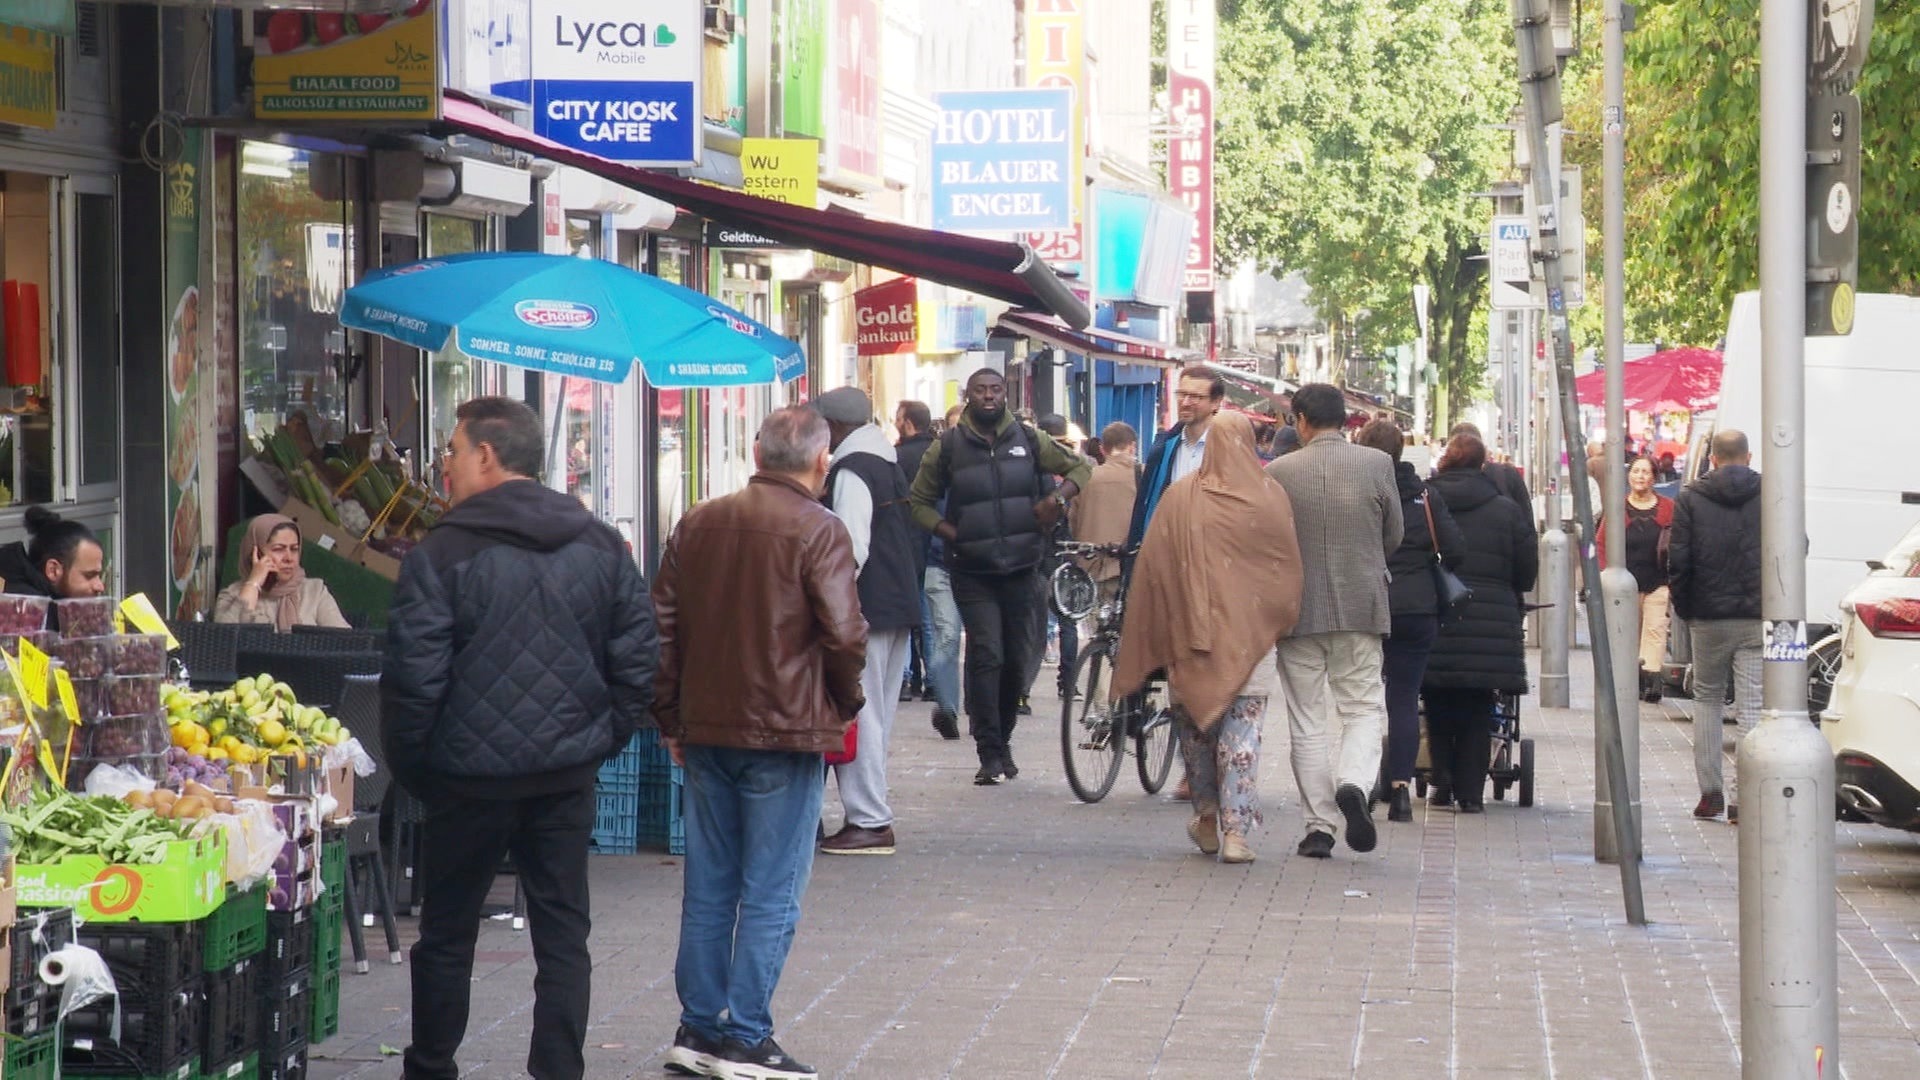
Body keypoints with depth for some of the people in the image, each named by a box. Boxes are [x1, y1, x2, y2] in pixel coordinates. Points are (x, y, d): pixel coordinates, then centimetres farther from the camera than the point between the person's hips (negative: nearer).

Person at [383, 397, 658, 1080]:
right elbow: (637, 661, 5)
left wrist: (409, 763, 0)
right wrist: (601, 741, 11)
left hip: (471, 774, -3)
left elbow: (414, 678, -12)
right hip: (568, 776, 3)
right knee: (562, 933, 6)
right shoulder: (602, 548, 5)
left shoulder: (443, 552, -9)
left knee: (446, 934, 11)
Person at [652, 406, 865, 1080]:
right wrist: (845, 704, 2)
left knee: (706, 890, 13)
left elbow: (662, 626, 10)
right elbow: (844, 634, -16)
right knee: (770, 896, -1)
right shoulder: (818, 532, -10)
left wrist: (671, 719, 17)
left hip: (705, 731, 6)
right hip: (786, 733, -6)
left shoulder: (698, 525, 7)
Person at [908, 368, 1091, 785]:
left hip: (1021, 568, 2)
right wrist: (951, 533, -8)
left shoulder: (1028, 440, 6)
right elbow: (920, 502, 9)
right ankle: (990, 753, -12)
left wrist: (1059, 496, -6)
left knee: (1017, 659, 8)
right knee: (986, 656, -13)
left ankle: (1002, 739, 25)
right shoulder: (948, 448, 2)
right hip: (973, 573, -2)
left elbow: (1079, 467, 15)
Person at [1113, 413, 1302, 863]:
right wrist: (1281, 623, 15)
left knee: (1197, 721, 17)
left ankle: (1208, 817, 25)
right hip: (1250, 635, 0)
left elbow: (1152, 568, 0)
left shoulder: (1180, 497, -3)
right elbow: (1289, 568, 2)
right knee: (1243, 727, 0)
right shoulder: (1272, 497, -3)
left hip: (1193, 629, 1)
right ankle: (1236, 829, -9)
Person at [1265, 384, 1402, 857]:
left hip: (1299, 608, 0)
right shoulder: (1377, 465, -4)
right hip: (1361, 606, 0)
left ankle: (1318, 826, 6)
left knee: (1308, 721, 7)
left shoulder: (1278, 472, -7)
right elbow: (1394, 537, 6)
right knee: (1363, 707, 10)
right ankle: (1354, 783, -18)